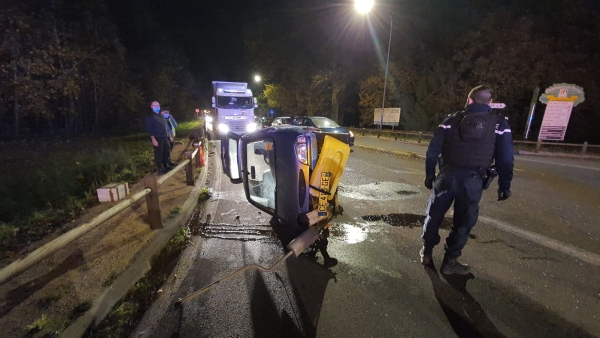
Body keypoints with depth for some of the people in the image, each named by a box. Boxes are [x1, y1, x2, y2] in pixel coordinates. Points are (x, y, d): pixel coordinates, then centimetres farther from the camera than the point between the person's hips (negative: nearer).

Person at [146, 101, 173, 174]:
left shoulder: (161, 115, 17)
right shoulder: (150, 117, -6)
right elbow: (149, 129, -12)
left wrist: (169, 136, 19)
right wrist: (153, 139, -19)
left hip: (165, 137, 7)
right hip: (157, 138, -7)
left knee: (167, 152, 13)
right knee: (159, 154, -2)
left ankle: (166, 165, 28)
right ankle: (160, 168, 7)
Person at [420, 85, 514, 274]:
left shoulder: (451, 120, 6)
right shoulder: (499, 124, 5)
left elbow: (432, 151, 3)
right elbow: (506, 159, 2)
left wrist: (429, 174, 12)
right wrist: (504, 185, 10)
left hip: (447, 176, 1)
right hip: (472, 181, -1)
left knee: (434, 215, 16)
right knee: (463, 222, 11)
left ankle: (426, 252, 29)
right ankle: (450, 261, 18)